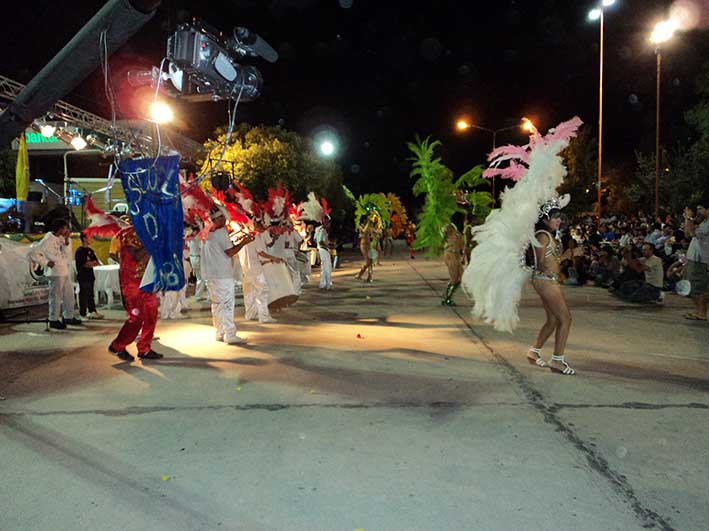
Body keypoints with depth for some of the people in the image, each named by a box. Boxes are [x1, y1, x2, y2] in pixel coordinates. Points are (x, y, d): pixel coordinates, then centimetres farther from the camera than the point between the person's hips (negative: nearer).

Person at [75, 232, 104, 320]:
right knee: (84, 295, -3)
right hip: (83, 277, -8)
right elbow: (85, 264, -16)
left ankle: (92, 312, 16)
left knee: (90, 295, 11)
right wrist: (93, 262, 0)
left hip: (90, 276, 8)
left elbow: (96, 262, 13)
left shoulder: (90, 250, 16)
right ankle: (83, 314, 3)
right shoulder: (80, 251, -9)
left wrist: (90, 263, -6)